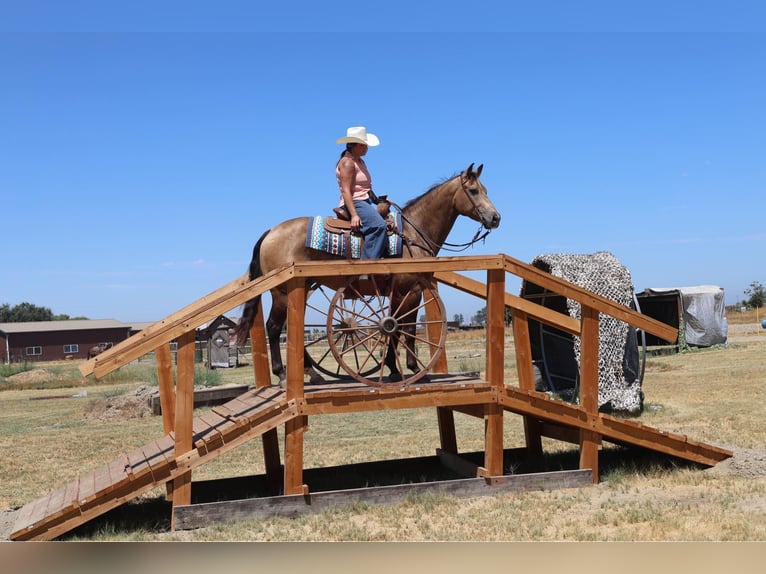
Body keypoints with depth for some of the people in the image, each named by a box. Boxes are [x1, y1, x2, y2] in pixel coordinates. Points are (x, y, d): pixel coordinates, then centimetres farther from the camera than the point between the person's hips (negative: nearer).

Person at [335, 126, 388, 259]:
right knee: (378, 225, -32)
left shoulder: (360, 162, 21)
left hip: (367, 202, 11)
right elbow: (346, 191, -19)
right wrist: (354, 215, -27)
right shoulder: (347, 162, -10)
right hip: (354, 203, -11)